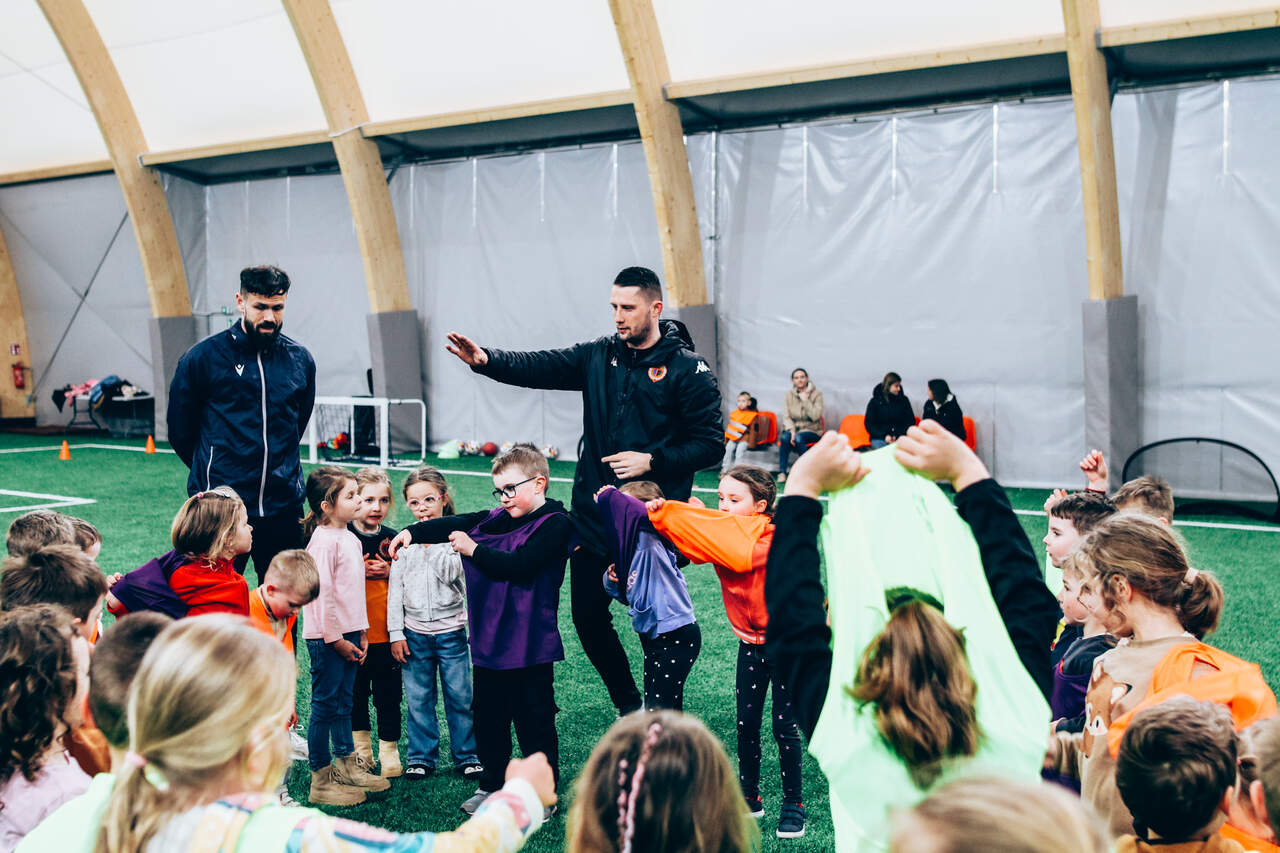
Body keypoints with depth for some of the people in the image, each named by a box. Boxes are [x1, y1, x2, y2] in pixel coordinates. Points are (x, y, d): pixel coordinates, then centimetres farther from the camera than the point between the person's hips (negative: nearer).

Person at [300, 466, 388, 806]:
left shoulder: (351, 539, 12)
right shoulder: (323, 540, -16)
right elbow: (322, 593, -19)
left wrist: (360, 633, 17)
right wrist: (336, 638, -16)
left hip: (347, 636, 9)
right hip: (326, 638, -9)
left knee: (343, 702, 18)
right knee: (325, 706, -1)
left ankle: (348, 767, 29)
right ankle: (321, 781, 8)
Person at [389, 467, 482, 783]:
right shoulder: (404, 541, 3)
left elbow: (451, 573, -18)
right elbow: (396, 588, 5)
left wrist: (431, 542, -18)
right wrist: (396, 633, 2)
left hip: (450, 629, -2)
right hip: (415, 632, 2)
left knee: (460, 697, 4)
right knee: (419, 700, 8)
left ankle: (467, 756, 17)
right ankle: (422, 757, 21)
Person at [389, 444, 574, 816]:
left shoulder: (554, 524, -12)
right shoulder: (497, 518, 10)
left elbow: (518, 565, -22)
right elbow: (454, 524, 8)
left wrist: (473, 549, -13)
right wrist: (412, 532, -4)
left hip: (529, 646, -7)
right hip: (488, 641, 7)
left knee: (534, 720, 3)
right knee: (488, 716, 16)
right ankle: (491, 784, 31)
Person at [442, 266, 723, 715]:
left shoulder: (688, 370, -5)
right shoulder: (598, 356, 7)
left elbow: (711, 444, -6)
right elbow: (539, 367, -4)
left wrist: (652, 460, -17)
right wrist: (486, 360, -22)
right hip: (593, 515, 5)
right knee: (588, 617, 10)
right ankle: (629, 705, 30)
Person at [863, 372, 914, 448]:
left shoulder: (904, 400, 14)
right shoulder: (875, 402, 7)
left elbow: (911, 420, 13)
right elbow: (869, 424, 5)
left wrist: (901, 435, -5)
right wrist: (884, 436, -10)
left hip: (900, 437, 2)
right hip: (879, 438, -2)